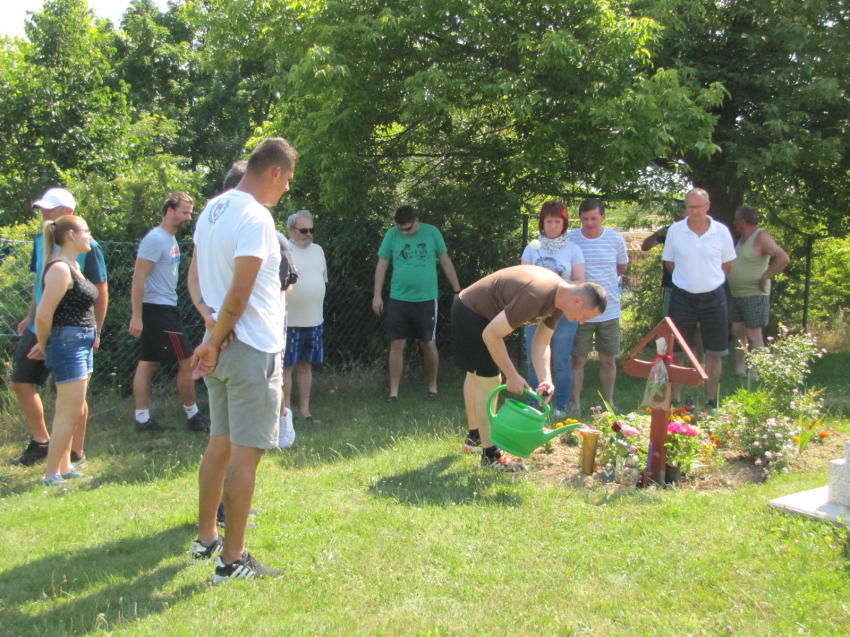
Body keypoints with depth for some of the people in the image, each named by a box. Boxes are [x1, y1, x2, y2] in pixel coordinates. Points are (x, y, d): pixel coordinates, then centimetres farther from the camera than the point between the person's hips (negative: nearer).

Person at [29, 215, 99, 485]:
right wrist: (45, 346, -7)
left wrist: (45, 344, 11)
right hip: (68, 344, -10)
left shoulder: (74, 266, 14)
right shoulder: (60, 269, -16)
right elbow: (43, 315, -21)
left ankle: (64, 468, 26)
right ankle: (51, 476, 2)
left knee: (71, 412, 16)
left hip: (82, 344, 10)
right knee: (70, 414, -6)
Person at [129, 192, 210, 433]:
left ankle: (142, 418, 14)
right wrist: (137, 316, -22)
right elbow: (138, 278, -19)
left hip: (164, 308, 9)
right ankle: (193, 416, 6)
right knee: (187, 361, -4)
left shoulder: (170, 239, 13)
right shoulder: (155, 239, -16)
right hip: (157, 309, -9)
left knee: (148, 363, 9)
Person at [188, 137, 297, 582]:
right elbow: (238, 294, -22)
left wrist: (213, 337, 4)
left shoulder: (212, 209, 11)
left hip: (220, 347, 9)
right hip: (252, 349, -9)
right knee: (245, 453, -3)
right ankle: (231, 560, 4)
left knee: (220, 442, 19)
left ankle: (206, 538, 30)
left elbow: (196, 276, 14)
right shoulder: (255, 217, -17)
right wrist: (216, 341, -9)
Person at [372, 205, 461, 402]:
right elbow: (382, 266, 4)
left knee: (428, 345, 6)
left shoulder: (432, 232, -2)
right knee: (397, 344, 0)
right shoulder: (391, 235, -2)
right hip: (398, 299, 1)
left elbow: (446, 262, 4)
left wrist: (457, 291, 4)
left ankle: (432, 385, 24)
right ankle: (394, 391, 8)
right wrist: (377, 295, -1)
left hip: (426, 299, 0)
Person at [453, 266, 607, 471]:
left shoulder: (559, 299, -6)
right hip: (469, 313, -10)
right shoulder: (536, 296, -36)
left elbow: (541, 343, 0)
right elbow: (491, 334, -33)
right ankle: (490, 454, 1)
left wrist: (546, 380, -16)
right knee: (489, 381, -8)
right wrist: (512, 376, -26)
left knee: (476, 375, 23)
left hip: (479, 313, 10)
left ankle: (474, 436, 40)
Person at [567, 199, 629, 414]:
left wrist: (603, 281, 9)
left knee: (608, 359, 11)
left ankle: (609, 402, 24)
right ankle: (576, 404, 10)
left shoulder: (616, 239, -1)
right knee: (579, 359, 1)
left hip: (609, 310, 2)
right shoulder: (570, 239, -7)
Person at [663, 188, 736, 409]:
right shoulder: (675, 230, -4)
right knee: (676, 353, 3)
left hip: (713, 297, 1)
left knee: (715, 353, 7)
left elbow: (727, 264, 9)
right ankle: (675, 401, 13)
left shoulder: (721, 231, -3)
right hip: (683, 297, -1)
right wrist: (689, 279, 11)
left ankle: (711, 402, 19)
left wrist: (710, 280, 11)